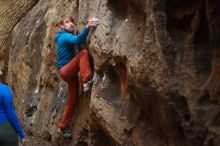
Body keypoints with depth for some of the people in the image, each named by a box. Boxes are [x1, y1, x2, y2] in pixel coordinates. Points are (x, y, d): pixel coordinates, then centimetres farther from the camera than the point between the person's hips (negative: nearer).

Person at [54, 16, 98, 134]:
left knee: (73, 98, 14)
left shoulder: (63, 37, 20)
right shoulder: (65, 36, -11)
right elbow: (77, 40, -34)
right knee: (83, 53, -27)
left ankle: (63, 126, 24)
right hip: (65, 71, -10)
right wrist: (88, 27, -48)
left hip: (69, 72, 10)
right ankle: (86, 82, -41)